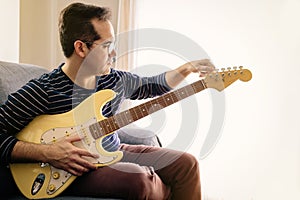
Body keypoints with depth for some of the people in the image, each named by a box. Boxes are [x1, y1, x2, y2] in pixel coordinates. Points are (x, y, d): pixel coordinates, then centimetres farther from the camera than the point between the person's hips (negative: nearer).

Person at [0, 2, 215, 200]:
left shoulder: (114, 79, 2)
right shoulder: (43, 91, -21)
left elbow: (151, 86, 21)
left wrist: (187, 69, 10)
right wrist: (47, 153, -29)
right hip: (74, 171, -7)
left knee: (186, 163, -3)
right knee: (136, 177, -33)